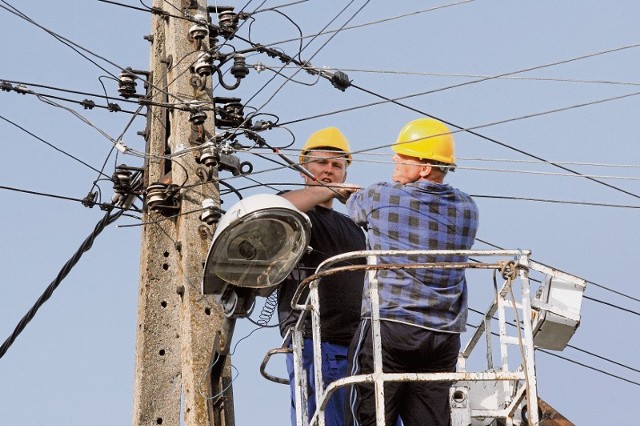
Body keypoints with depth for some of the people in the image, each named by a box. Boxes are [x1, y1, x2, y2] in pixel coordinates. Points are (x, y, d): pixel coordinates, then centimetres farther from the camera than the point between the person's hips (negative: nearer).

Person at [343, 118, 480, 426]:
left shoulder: (379, 198, -3)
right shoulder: (467, 209, 7)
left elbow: (355, 208, 18)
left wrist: (350, 193, 42)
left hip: (388, 327, -4)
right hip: (444, 336, 4)